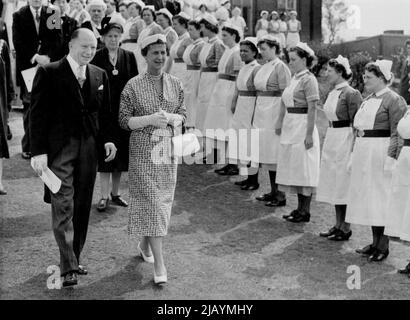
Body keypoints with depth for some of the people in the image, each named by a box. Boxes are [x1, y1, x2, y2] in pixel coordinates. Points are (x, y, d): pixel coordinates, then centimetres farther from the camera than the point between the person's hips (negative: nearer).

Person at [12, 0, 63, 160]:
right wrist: (35, 57, -14)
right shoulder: (19, 16, 5)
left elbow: (58, 39, 2)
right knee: (29, 106, -1)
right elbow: (18, 42, -3)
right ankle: (28, 146, 5)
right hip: (28, 66, -1)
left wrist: (48, 57, -12)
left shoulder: (52, 14, 8)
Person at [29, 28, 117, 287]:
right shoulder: (49, 73, -4)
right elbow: (38, 114, -7)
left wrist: (108, 139, 3)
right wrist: (38, 151, -13)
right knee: (63, 207, -8)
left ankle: (75, 258, 22)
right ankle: (69, 267, -8)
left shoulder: (100, 75, 11)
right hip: (58, 149, -5)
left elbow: (104, 112, 18)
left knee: (82, 207, 9)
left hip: (88, 149, 5)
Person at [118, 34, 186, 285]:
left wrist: (171, 118, -12)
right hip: (143, 150, -4)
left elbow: (183, 114, 10)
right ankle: (159, 263, -6)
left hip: (168, 150, 5)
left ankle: (145, 244, 36)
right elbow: (124, 120, -6)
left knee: (163, 200, 12)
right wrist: (150, 119, -20)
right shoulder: (133, 86, -5)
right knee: (151, 201, -7)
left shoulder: (176, 84, 6)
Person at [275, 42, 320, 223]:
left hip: (303, 126, -9)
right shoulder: (294, 78, 12)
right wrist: (280, 122, 17)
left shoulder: (308, 80, -13)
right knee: (295, 169, 12)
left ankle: (305, 211, 5)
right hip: (290, 127, 9)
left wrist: (309, 134, -21)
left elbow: (312, 109, -17)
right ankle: (300, 208, 21)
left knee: (304, 169, -2)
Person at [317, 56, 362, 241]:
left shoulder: (350, 94, -14)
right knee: (334, 185, 13)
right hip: (331, 139, 9)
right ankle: (338, 225, 23)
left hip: (345, 139, -9)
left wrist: (354, 148, -19)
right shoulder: (333, 93, 12)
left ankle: (346, 229, 7)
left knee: (343, 185, -2)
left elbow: (356, 122, -16)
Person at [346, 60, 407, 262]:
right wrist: (355, 153, 18)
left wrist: (391, 158, -20)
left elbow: (397, 134, -14)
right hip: (364, 154, 8)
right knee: (368, 198, 10)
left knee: (380, 199, -5)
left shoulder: (394, 100, -10)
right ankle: (375, 243, 19)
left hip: (381, 153, -8)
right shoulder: (368, 100, 16)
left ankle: (383, 247, 2)